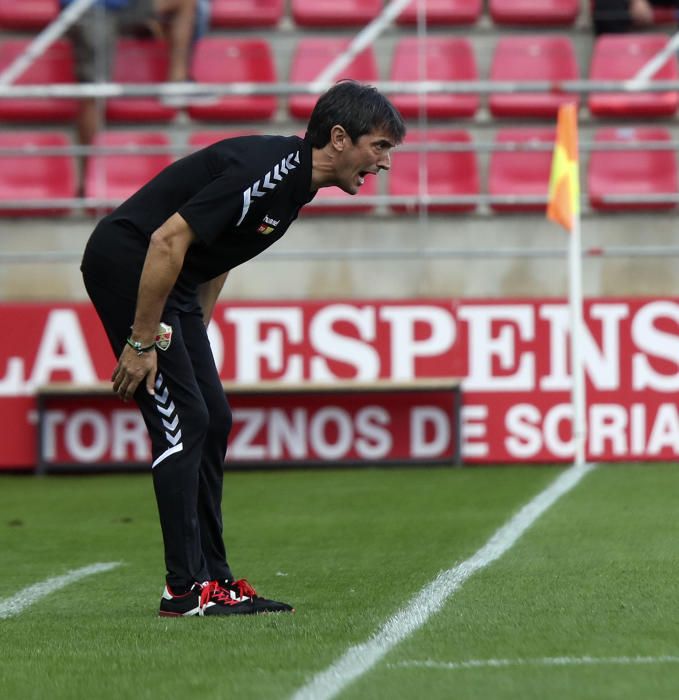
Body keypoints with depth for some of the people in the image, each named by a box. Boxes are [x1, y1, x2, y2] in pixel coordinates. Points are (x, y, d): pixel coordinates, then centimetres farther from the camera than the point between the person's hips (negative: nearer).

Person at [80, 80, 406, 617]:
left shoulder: (298, 180, 7)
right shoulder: (266, 169, -24)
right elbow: (167, 239, -26)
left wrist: (192, 340, 17)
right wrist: (142, 342, -22)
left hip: (172, 282, 10)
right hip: (124, 262, -10)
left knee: (214, 420, 8)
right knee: (182, 417, -12)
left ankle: (214, 577, 12)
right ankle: (186, 588, -10)